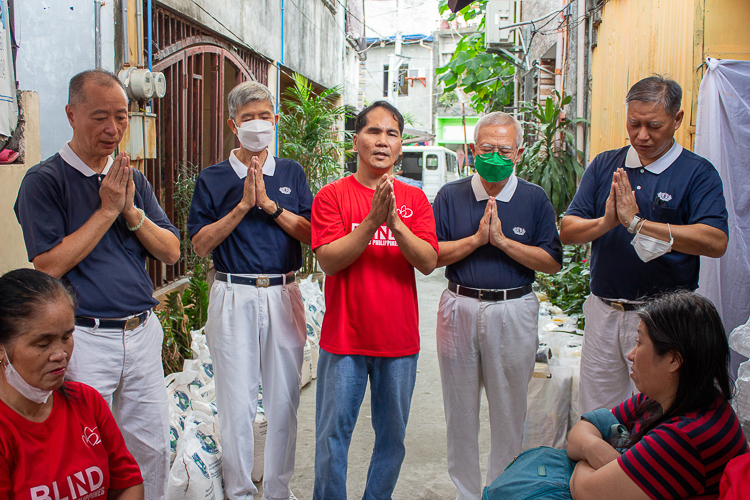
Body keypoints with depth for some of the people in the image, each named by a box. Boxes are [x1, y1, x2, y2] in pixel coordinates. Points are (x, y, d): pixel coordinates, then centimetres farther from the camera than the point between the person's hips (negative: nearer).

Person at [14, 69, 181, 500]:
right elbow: (49, 266, -15)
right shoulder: (44, 181, -5)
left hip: (143, 332, 5)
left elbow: (171, 252, 6)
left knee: (152, 449, 13)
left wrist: (131, 211, -9)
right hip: (84, 339, -5)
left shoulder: (134, 180, 11)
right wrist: (107, 210, -13)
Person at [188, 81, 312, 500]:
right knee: (237, 402, 4)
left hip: (284, 296, 2)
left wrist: (269, 204, -12)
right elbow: (200, 245, -4)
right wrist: (243, 206, -12)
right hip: (234, 297, -2)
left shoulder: (292, 173, 9)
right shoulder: (212, 179, 4)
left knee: (285, 400, 9)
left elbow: (312, 234, 0)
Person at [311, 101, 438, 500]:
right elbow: (328, 261, -12)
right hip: (344, 337, -2)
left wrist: (394, 221, -20)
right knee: (333, 437, 6)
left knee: (392, 437, 13)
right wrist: (372, 220, -22)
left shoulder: (414, 198, 5)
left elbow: (428, 262, -5)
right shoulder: (332, 195, -1)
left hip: (400, 340, 3)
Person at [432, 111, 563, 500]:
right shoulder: (451, 195, 3)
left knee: (509, 412, 9)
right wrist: (477, 238, -14)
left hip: (513, 312, -1)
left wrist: (502, 241, -14)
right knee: (460, 410, 11)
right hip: (459, 308, 1)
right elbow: (431, 255, -4)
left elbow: (552, 262, -6)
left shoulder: (535, 199, 1)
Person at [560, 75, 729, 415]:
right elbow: (567, 231, 0)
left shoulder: (698, 173, -5)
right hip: (603, 312, 4)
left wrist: (636, 222, -23)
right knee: (595, 417, 14)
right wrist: (605, 222, -20)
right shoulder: (604, 165, 7)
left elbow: (715, 242, -20)